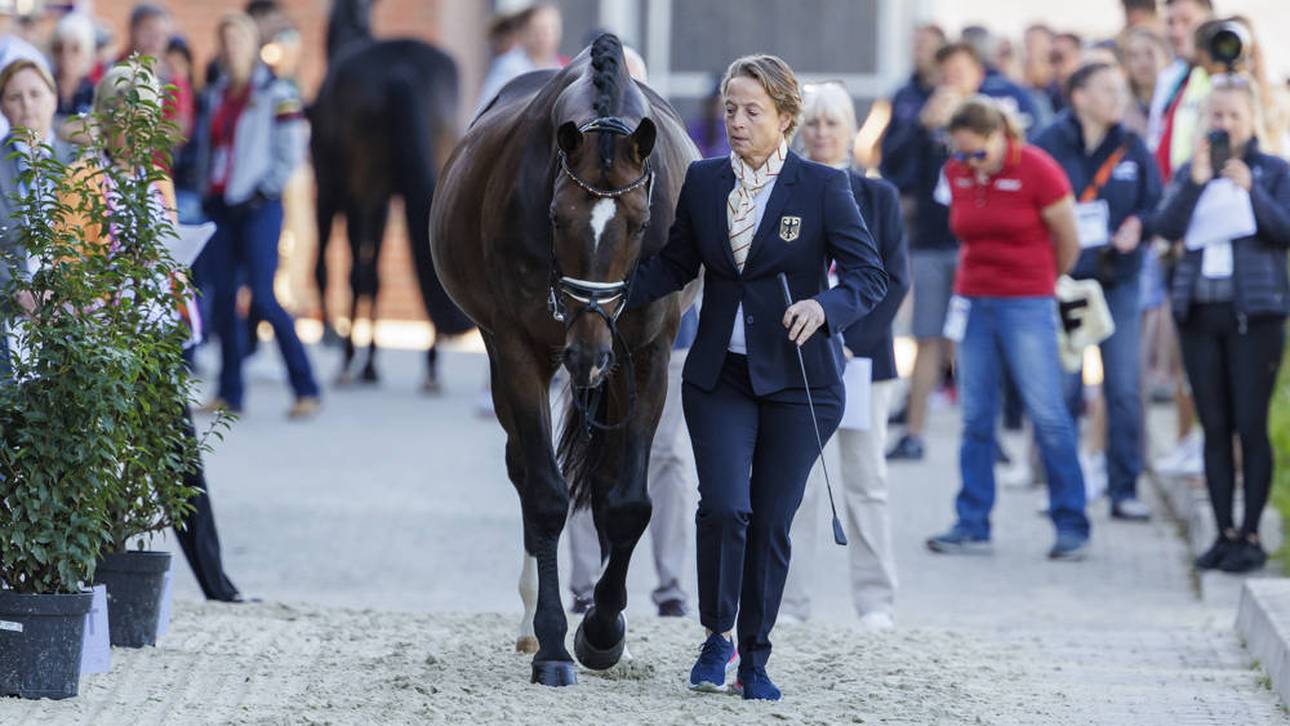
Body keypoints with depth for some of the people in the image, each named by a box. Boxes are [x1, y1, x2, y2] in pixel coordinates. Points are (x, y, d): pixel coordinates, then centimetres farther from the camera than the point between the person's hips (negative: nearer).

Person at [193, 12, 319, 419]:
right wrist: (207, 193, 12)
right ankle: (230, 393, 8)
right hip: (220, 207, 6)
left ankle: (306, 389, -7)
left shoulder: (276, 95, -3)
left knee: (263, 298, -13)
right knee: (223, 298, 2)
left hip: (258, 206, -6)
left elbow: (291, 155, -7)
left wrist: (260, 193, -11)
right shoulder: (214, 96, 16)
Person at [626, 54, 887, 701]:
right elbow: (675, 264, 14)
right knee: (723, 505, -13)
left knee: (771, 522, 2)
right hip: (719, 375, 2)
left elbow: (869, 274, -9)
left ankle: (754, 660, 15)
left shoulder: (822, 187, -6)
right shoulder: (703, 181, 4)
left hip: (797, 379, -2)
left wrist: (824, 307, -28)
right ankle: (718, 639, 7)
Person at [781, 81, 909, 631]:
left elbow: (894, 279, 1)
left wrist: (851, 341, -9)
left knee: (866, 482, 1)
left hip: (861, 353, 0)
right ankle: (788, 602, 1)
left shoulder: (878, 197, 6)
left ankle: (875, 603, 6)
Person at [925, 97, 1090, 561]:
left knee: (1047, 414, -6)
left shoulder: (1036, 170, -11)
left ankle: (1071, 526, 1)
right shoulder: (957, 174, 4)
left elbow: (1068, 242, -1)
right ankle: (972, 526, 11)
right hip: (974, 302, 5)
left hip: (1027, 303, -5)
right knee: (976, 417, 5)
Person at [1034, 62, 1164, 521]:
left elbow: (1157, 206, 8)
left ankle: (1125, 489, 7)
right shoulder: (1049, 147, -4)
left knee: (1124, 388, 1)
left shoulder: (1133, 150, 6)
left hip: (1119, 281, 3)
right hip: (1064, 281, -3)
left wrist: (1137, 226, -12)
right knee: (1064, 388, -1)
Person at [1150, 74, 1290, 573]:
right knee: (1215, 428, 5)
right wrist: (1197, 180, -14)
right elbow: (1167, 226, -3)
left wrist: (1250, 188, -20)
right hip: (1199, 311, 3)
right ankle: (1225, 533, 10)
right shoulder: (1189, 172, 11)